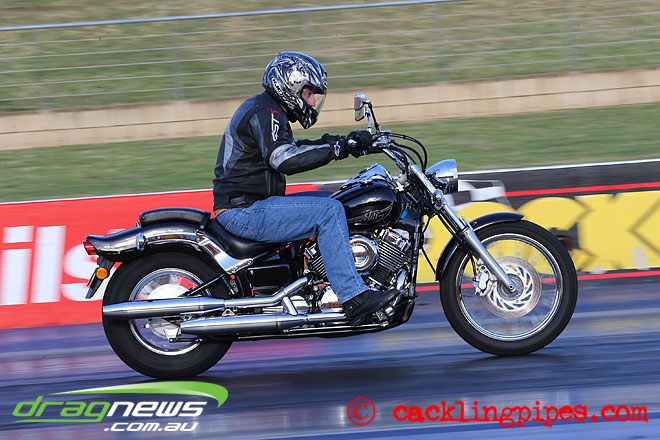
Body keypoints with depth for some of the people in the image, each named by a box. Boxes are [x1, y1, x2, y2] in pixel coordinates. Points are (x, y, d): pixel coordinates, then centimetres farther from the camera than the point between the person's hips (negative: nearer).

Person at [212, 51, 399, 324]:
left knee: (328, 204, 19)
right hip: (244, 211, -11)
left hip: (243, 208, 11)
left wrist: (342, 143, 14)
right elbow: (285, 160, -30)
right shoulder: (266, 113, -13)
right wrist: (339, 147, -28)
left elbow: (291, 149, 29)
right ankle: (353, 298, -26)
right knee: (329, 211, -20)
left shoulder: (261, 108, 20)